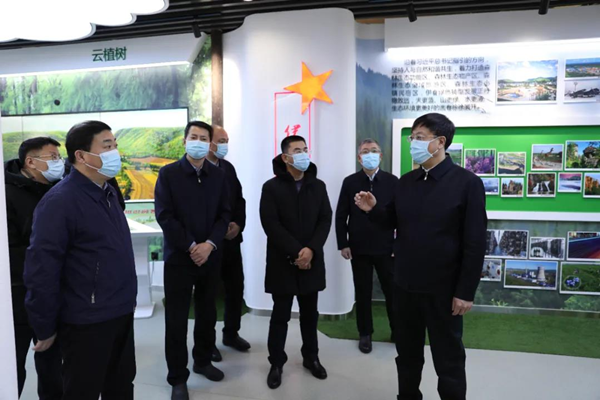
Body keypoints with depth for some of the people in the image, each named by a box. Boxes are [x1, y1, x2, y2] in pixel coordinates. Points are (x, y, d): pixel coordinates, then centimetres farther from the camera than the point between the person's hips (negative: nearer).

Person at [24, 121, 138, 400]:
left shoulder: (107, 192, 8)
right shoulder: (60, 201, -18)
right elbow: (41, 270, -17)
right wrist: (45, 327, -11)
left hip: (121, 314, 8)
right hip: (86, 323, -7)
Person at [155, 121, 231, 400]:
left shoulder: (219, 175, 5)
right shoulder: (168, 174, -4)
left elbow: (225, 214, 2)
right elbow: (165, 216, -10)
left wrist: (209, 244, -12)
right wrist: (191, 246, -15)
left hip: (210, 256, 3)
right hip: (179, 257, -3)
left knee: (207, 314, 15)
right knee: (177, 319, 4)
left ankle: (203, 361, 36)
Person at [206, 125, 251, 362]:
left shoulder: (228, 167, 11)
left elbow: (239, 200, 11)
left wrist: (238, 224, -5)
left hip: (231, 240, 6)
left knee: (236, 288, 12)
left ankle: (231, 334, 31)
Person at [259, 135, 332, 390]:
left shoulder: (318, 186, 6)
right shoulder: (272, 187, -4)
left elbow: (325, 220, 0)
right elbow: (271, 224, -12)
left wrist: (311, 249, -14)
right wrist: (296, 252, -17)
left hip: (311, 261, 3)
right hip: (283, 262, -3)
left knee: (310, 313, 15)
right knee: (280, 315, 7)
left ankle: (311, 357, 32)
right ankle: (276, 363, 22)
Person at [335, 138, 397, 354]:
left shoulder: (392, 181, 0)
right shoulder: (350, 182, 1)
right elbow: (341, 215, 2)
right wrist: (343, 244, -4)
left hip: (386, 247, 0)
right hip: (359, 248, 0)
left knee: (393, 291, 9)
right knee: (363, 293, 10)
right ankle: (365, 334, 25)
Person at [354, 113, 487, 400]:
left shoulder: (467, 183, -11)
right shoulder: (406, 182, 5)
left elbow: (475, 243, -13)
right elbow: (394, 222, 13)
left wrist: (465, 291, -13)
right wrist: (373, 209, -8)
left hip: (443, 289, -5)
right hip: (405, 285, 5)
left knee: (448, 359, 12)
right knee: (407, 353, 21)